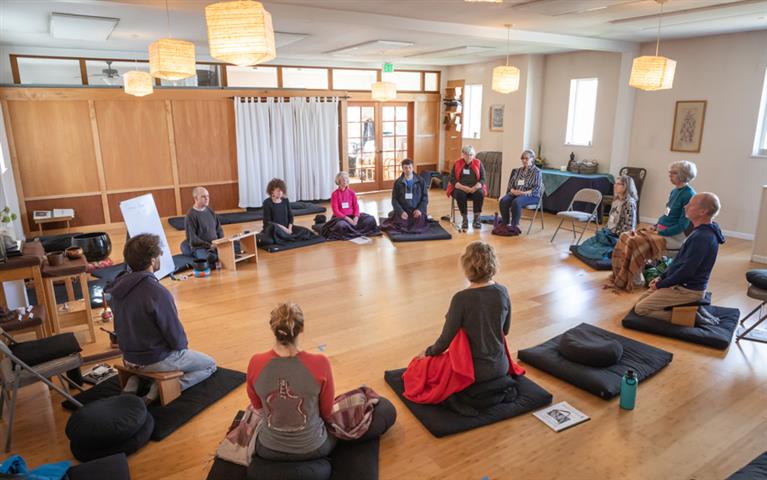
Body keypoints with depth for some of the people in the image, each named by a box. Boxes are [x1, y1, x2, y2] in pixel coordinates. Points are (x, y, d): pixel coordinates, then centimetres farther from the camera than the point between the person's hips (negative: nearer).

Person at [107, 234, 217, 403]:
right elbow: (176, 336, -20)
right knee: (210, 365, 12)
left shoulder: (118, 286, -6)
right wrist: (183, 345, 2)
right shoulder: (157, 293, -29)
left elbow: (125, 325, 8)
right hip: (158, 359, -7)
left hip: (129, 356, 7)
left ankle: (131, 387, 16)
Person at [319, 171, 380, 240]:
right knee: (341, 225, -41)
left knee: (370, 219, -18)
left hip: (352, 215, 4)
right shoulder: (335, 194, -5)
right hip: (340, 217, -4)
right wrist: (347, 219, -21)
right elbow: (336, 211, -10)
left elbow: (356, 207, 4)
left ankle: (352, 231, -19)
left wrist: (356, 217, -17)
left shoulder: (351, 192, 6)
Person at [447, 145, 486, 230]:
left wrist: (474, 188, -20)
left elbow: (483, 179, 0)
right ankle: (465, 218, -25)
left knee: (480, 193, -32)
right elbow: (452, 179, -3)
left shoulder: (478, 163, 6)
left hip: (475, 189, 1)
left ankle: (477, 218, -25)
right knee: (460, 194, -35)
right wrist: (462, 187, -20)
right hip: (460, 188, 0)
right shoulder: (457, 164, 4)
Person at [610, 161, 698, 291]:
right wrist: (655, 226, 6)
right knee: (625, 236, -6)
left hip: (675, 236, -9)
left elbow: (682, 225, -18)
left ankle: (636, 280, -12)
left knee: (637, 242, -27)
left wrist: (660, 233, -18)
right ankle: (619, 276, -6)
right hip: (660, 230, 9)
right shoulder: (674, 192, 12)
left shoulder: (688, 195, -15)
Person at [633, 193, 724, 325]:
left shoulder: (702, 237, -27)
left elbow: (685, 271, -26)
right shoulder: (702, 231, 7)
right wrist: (662, 277, 8)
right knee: (641, 300, 15)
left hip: (687, 289, -10)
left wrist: (661, 284, -13)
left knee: (640, 309, -8)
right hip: (684, 284, 10)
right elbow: (681, 261, 15)